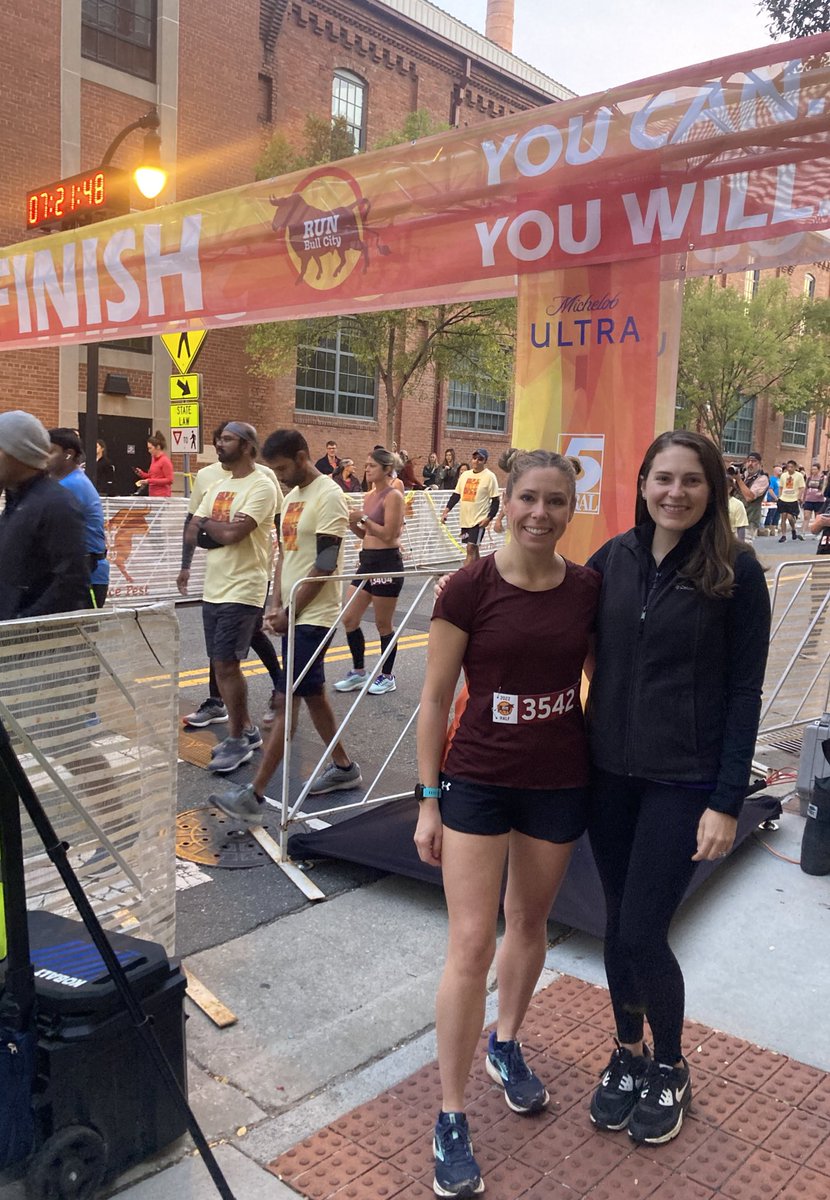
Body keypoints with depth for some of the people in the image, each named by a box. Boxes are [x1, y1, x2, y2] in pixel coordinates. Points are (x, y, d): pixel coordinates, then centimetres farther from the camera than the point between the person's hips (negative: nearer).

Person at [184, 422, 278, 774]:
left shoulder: (262, 487, -12)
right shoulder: (217, 485, 13)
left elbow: (233, 534, -23)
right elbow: (191, 535, 8)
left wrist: (205, 523, -4)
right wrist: (218, 531, -11)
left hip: (242, 591, -8)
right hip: (213, 588, 8)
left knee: (226, 664, -7)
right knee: (222, 664, 13)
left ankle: (238, 741, 8)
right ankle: (246, 729, 27)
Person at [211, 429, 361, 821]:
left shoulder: (328, 496, -14)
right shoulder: (292, 497, 13)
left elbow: (325, 564, -18)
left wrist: (290, 610, -13)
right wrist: (276, 605, 4)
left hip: (313, 617, -9)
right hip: (294, 615, 9)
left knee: (288, 701, -8)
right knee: (313, 694, 16)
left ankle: (253, 796, -7)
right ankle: (343, 768, 31)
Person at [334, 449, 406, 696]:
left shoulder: (393, 496, -12)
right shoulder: (370, 496, 12)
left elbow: (388, 534, -18)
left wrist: (363, 518, -21)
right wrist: (351, 522, 0)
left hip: (387, 564, -8)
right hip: (367, 561, 8)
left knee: (383, 624, 3)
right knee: (349, 620, 8)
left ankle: (387, 676, 19)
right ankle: (359, 672, 22)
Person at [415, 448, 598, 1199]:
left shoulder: (589, 589, -4)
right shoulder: (469, 589, -12)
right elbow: (436, 697, -7)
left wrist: (605, 772, 8)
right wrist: (428, 800, -6)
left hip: (560, 783, 3)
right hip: (477, 780, -3)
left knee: (530, 922, 20)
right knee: (471, 945, -2)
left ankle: (507, 1045, 46)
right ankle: (452, 1118, 15)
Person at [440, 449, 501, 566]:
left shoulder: (489, 476, -5)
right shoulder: (465, 475, 11)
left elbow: (496, 500, -6)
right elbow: (456, 495, 15)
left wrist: (489, 518, -16)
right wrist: (446, 511, 4)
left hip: (479, 520, -6)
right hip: (465, 519, 6)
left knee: (471, 549, -11)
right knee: (473, 550, 13)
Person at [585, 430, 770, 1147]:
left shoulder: (735, 570, -9)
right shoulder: (614, 558, 1)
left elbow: (744, 691, -8)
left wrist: (727, 800, -11)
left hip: (684, 780, -4)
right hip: (609, 771, 4)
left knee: (642, 932, -1)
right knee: (619, 923, 15)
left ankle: (670, 1069, 27)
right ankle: (628, 1053, 39)